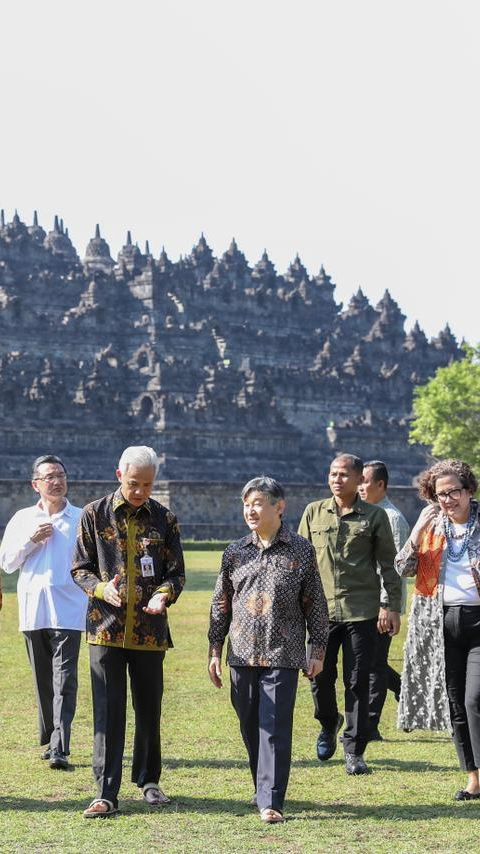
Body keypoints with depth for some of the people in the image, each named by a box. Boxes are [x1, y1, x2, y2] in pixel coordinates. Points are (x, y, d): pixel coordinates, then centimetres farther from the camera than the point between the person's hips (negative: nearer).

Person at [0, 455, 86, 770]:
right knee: (43, 679, 10)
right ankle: (49, 739, 22)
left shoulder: (82, 519, 5)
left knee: (64, 680, -11)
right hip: (33, 610, 3)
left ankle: (59, 748, -17)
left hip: (68, 610, -3)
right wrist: (32, 540, -4)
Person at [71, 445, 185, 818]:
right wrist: (101, 588, -16)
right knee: (108, 711, -4)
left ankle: (149, 780, 27)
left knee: (149, 708, 11)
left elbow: (176, 572, 6)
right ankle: (106, 793, -2)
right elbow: (80, 568, 5)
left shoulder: (165, 519, 5)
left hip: (150, 629, 2)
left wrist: (164, 594, -16)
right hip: (106, 626, -1)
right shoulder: (95, 514, 3)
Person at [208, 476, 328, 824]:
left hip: (283, 656, -3)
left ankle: (270, 801, -7)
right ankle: (264, 791, 23)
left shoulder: (301, 551, 1)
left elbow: (315, 604, 4)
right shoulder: (235, 553, 8)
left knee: (275, 729, -8)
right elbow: (221, 605, 13)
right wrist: (215, 650, 10)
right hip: (243, 655, 4)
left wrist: (318, 651, 1)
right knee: (251, 729, 9)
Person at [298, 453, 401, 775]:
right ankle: (329, 724, 35)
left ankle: (354, 750, 10)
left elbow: (388, 565, 5)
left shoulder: (375, 516, 3)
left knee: (358, 683, 1)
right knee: (321, 677, 5)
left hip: (361, 611, -2)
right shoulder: (313, 513, 8)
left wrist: (393, 607, -1)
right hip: (322, 609, 2)